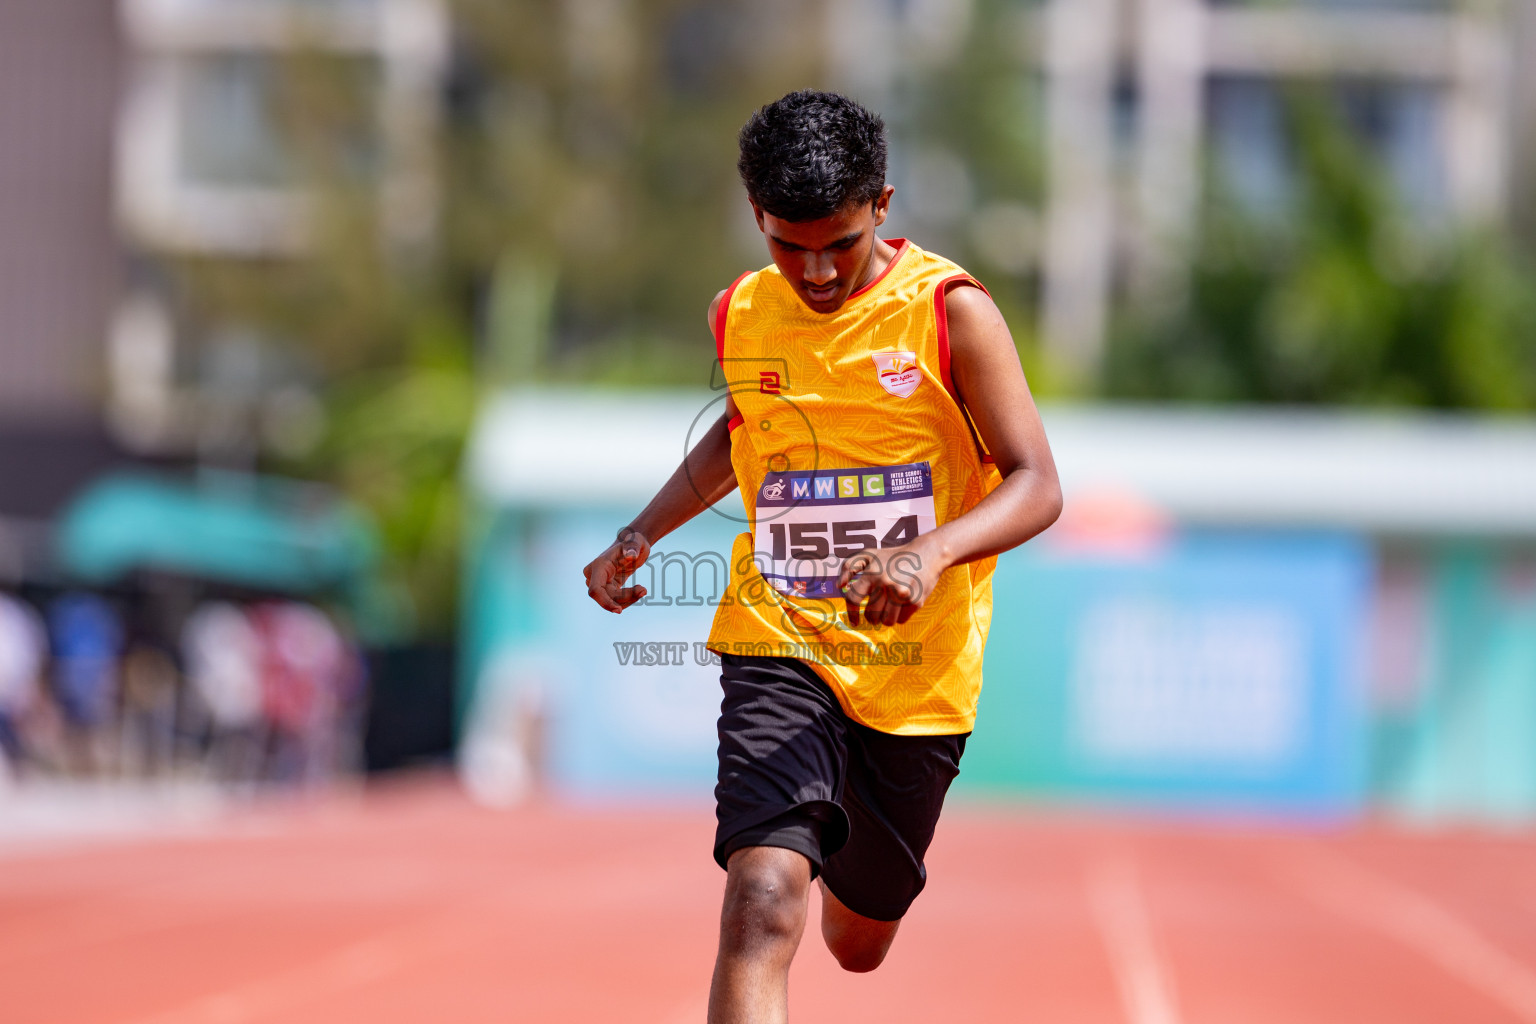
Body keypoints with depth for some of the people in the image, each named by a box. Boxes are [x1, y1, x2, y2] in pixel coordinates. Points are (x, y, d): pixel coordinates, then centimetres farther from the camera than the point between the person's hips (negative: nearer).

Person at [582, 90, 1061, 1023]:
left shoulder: (951, 310, -10)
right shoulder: (740, 315, 2)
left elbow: (1037, 487, -14)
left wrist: (933, 553, -33)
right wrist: (642, 535, 11)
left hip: (919, 672, 0)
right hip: (777, 645, 1)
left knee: (859, 940, 19)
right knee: (763, 904, -25)